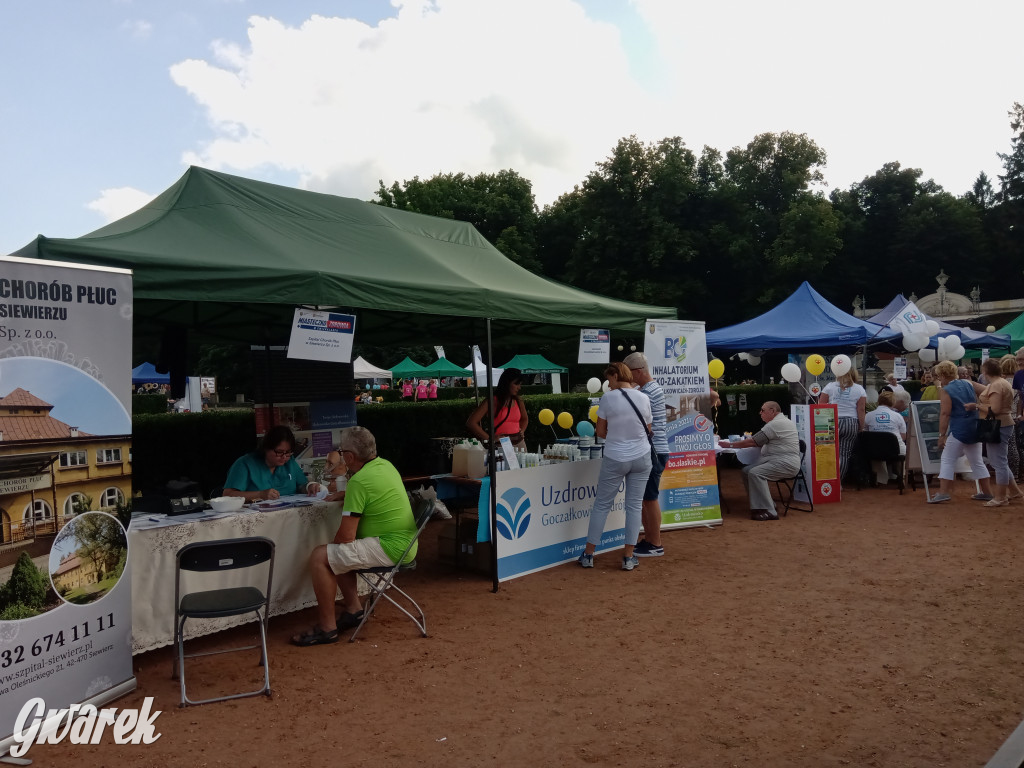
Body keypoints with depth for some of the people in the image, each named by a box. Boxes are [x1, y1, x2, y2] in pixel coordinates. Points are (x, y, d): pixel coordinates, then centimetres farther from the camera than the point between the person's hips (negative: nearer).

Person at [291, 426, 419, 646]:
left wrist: (333, 543, 3)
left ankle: (326, 628, -2)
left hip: (390, 548, -10)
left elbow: (346, 535, -18)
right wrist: (342, 495, 21)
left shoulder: (359, 481, -20)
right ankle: (354, 609, 21)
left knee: (319, 557, -10)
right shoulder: (385, 464, 7)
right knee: (336, 552, 23)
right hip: (404, 543, 10)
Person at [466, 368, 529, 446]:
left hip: (519, 443, 5)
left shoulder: (518, 400, 10)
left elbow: (525, 419, 31)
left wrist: (522, 430, 11)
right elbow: (470, 423, -11)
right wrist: (489, 438, -12)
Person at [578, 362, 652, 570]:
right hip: (641, 458, 3)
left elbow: (600, 432, -2)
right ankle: (628, 557, 9)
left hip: (615, 459, -3)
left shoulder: (608, 398, -9)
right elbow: (648, 430, 8)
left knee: (601, 504, 8)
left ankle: (588, 554, 14)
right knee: (634, 505, 8)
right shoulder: (643, 398, 0)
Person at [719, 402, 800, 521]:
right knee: (746, 471, 0)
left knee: (755, 473, -25)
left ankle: (769, 511, -22)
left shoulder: (776, 424, -15)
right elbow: (761, 443, 22)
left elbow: (752, 442, -16)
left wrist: (730, 445, -9)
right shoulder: (781, 421, 20)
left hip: (786, 463, -10)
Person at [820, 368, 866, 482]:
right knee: (844, 454, 3)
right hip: (851, 424, 1)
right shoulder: (859, 389, 7)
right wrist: (861, 428, 6)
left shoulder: (830, 386, 7)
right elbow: (861, 410, 1)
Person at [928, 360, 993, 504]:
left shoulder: (945, 390, -10)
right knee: (977, 461, 15)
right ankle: (987, 492, 19)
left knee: (947, 460, -2)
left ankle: (944, 492, -8)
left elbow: (945, 414, -15)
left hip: (959, 430, -7)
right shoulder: (968, 385, 11)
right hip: (975, 428, 7)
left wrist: (942, 435, -14)